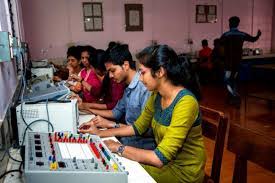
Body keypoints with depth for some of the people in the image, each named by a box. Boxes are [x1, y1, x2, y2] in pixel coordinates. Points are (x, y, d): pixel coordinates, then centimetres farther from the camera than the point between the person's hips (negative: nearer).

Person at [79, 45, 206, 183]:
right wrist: (100, 133, 6)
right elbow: (138, 127, 10)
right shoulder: (156, 95, -3)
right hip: (166, 160, 6)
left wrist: (119, 148, -19)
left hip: (183, 172, -6)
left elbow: (160, 158, -29)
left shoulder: (185, 102, -28)